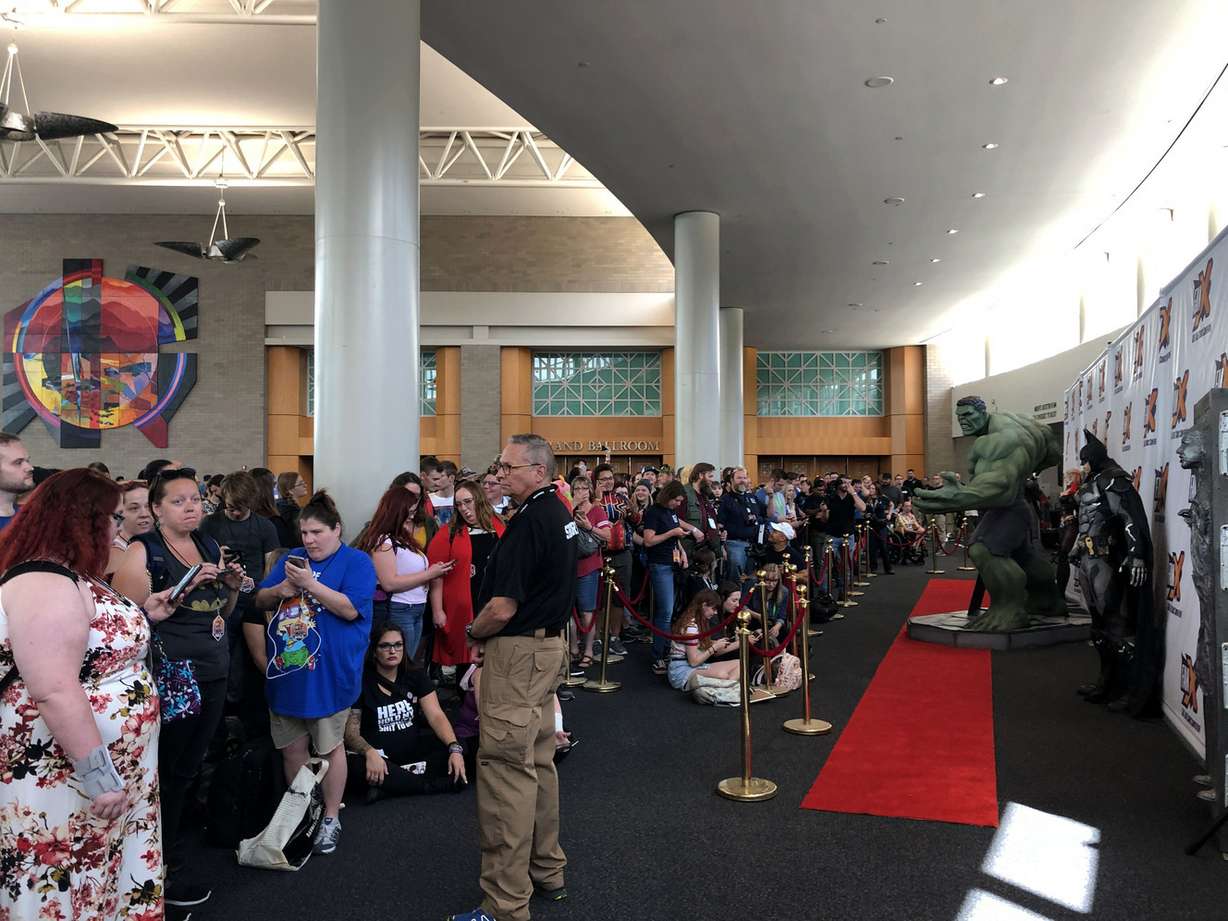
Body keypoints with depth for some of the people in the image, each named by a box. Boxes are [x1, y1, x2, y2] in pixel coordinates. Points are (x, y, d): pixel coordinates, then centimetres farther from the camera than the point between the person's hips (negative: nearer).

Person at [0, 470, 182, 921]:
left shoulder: (71, 577, 10)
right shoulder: (44, 584, -23)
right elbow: (54, 693, -29)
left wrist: (143, 616, 12)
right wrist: (99, 776, -26)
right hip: (67, 780, -10)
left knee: (109, 880, 20)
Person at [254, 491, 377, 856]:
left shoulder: (356, 561, -6)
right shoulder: (292, 559, 12)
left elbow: (350, 609, -17)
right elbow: (261, 601, 13)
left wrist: (310, 583, -21)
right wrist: (281, 589, -9)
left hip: (328, 672, -5)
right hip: (286, 671, 5)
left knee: (329, 746, 6)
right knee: (292, 748, 12)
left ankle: (331, 818, 20)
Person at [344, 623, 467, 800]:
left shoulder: (416, 676, 5)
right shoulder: (361, 681, -4)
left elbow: (436, 716, -5)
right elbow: (351, 731, -10)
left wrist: (455, 748, -22)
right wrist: (370, 752, -32)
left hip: (413, 749, 3)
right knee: (355, 766, -36)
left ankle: (390, 785, -24)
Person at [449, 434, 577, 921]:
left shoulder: (530, 521, -21)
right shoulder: (561, 513, 9)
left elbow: (503, 608, -24)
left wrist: (474, 633, -3)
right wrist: (488, 635, 12)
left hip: (519, 653, -10)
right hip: (550, 644, 10)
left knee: (506, 770, -3)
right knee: (538, 762, 19)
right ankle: (547, 871, 32)